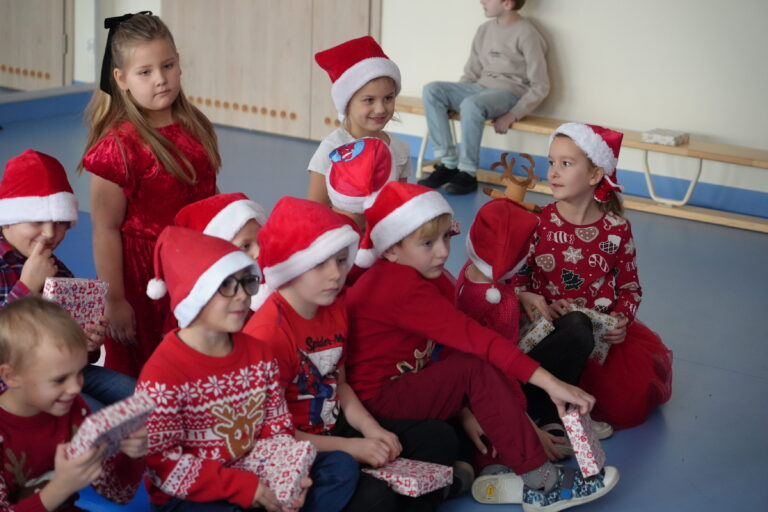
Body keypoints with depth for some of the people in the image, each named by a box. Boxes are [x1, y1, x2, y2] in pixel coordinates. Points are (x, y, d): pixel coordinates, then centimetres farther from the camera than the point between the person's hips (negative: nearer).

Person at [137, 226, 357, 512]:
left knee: (342, 466, -3)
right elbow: (162, 464, -20)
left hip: (258, 481, 6)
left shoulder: (258, 354, 4)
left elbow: (277, 426, 9)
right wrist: (244, 487, -23)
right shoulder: (163, 373, -18)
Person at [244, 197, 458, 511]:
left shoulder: (335, 309, 4)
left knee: (439, 437, 6)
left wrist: (372, 430, -4)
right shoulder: (267, 332, -24)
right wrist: (349, 447, -20)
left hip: (336, 428, 9)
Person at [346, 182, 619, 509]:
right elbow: (474, 337, -33)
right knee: (478, 369, -24)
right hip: (376, 401, -10)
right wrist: (547, 381, -37)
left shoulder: (424, 274, 4)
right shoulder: (404, 289, -26)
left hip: (401, 387, 10)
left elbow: (459, 341, -2)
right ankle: (541, 484, -20)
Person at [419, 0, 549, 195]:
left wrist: (512, 115, -19)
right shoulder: (485, 30, 12)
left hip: (510, 93, -7)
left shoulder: (526, 34, -9)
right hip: (480, 88, 7)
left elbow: (540, 87, -11)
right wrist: (453, 99, 2)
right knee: (432, 90, -16)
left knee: (472, 104, -38)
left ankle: (468, 173, -23)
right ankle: (448, 163, -17)